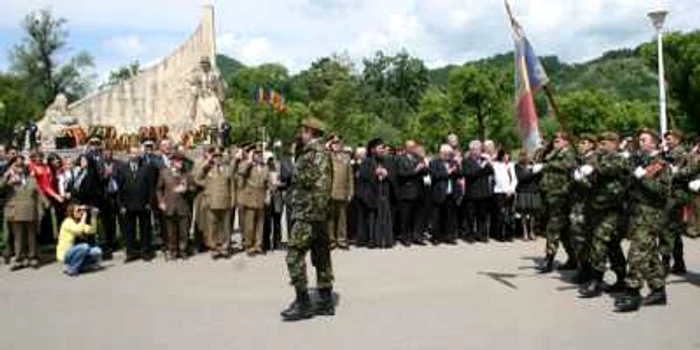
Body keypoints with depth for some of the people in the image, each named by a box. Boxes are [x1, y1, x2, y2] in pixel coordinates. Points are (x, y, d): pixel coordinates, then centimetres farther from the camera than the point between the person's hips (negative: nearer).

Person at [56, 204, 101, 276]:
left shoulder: (79, 223, 11)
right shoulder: (68, 222, -14)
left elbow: (92, 230, 1)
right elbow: (78, 230, -32)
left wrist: (93, 216, -6)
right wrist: (84, 216, -24)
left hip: (76, 252, 7)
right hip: (65, 254, -7)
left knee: (97, 251, -13)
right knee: (84, 246, -34)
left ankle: (80, 266, 6)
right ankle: (69, 268, -16)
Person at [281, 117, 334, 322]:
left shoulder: (316, 153, -13)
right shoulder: (319, 152, 17)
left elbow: (320, 185, -22)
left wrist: (317, 214, -23)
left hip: (308, 214, -10)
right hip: (313, 213, 10)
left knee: (295, 255, -8)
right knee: (320, 256, 11)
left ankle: (303, 303, -3)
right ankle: (326, 301, 17)